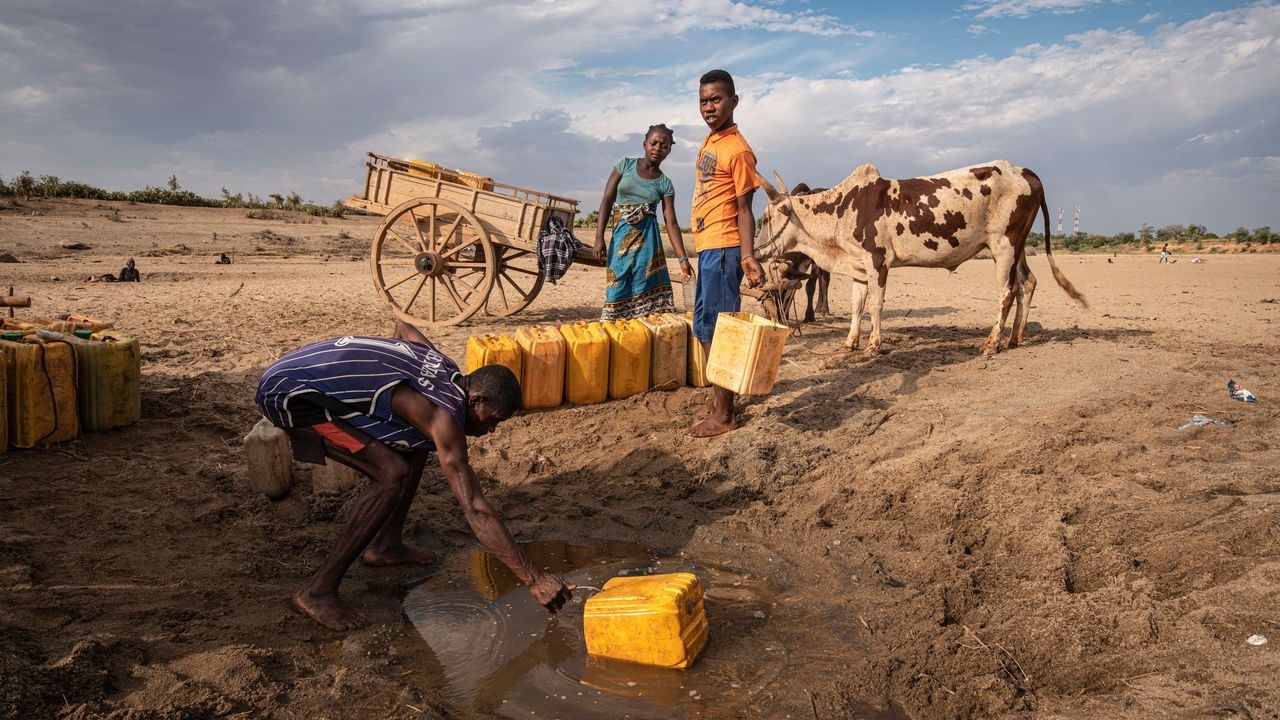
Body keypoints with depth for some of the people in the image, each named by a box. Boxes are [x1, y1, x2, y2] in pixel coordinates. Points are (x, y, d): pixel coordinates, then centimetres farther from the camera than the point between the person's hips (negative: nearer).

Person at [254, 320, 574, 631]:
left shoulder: (445, 367, 2)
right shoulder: (444, 418, -24)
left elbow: (404, 326, 24)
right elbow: (476, 510, -28)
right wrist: (535, 579, -26)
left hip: (311, 370, 10)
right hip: (290, 391, -10)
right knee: (393, 473, -21)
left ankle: (386, 545, 22)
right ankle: (317, 591, -13)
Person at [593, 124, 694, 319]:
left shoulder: (665, 184, 5)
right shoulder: (625, 165, 4)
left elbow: (671, 223, 0)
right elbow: (607, 200, 1)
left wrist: (683, 258, -11)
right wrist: (599, 237, -8)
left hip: (647, 239, 1)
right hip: (621, 237, 0)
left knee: (644, 291, -1)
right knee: (618, 291, 1)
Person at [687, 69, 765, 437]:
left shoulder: (738, 150, -13)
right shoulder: (709, 141, 14)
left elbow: (744, 208, -15)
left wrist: (748, 256, -25)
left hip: (722, 248, -10)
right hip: (707, 246, 10)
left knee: (717, 329, -6)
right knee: (705, 327, 17)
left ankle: (724, 415, 1)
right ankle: (720, 395, 31)